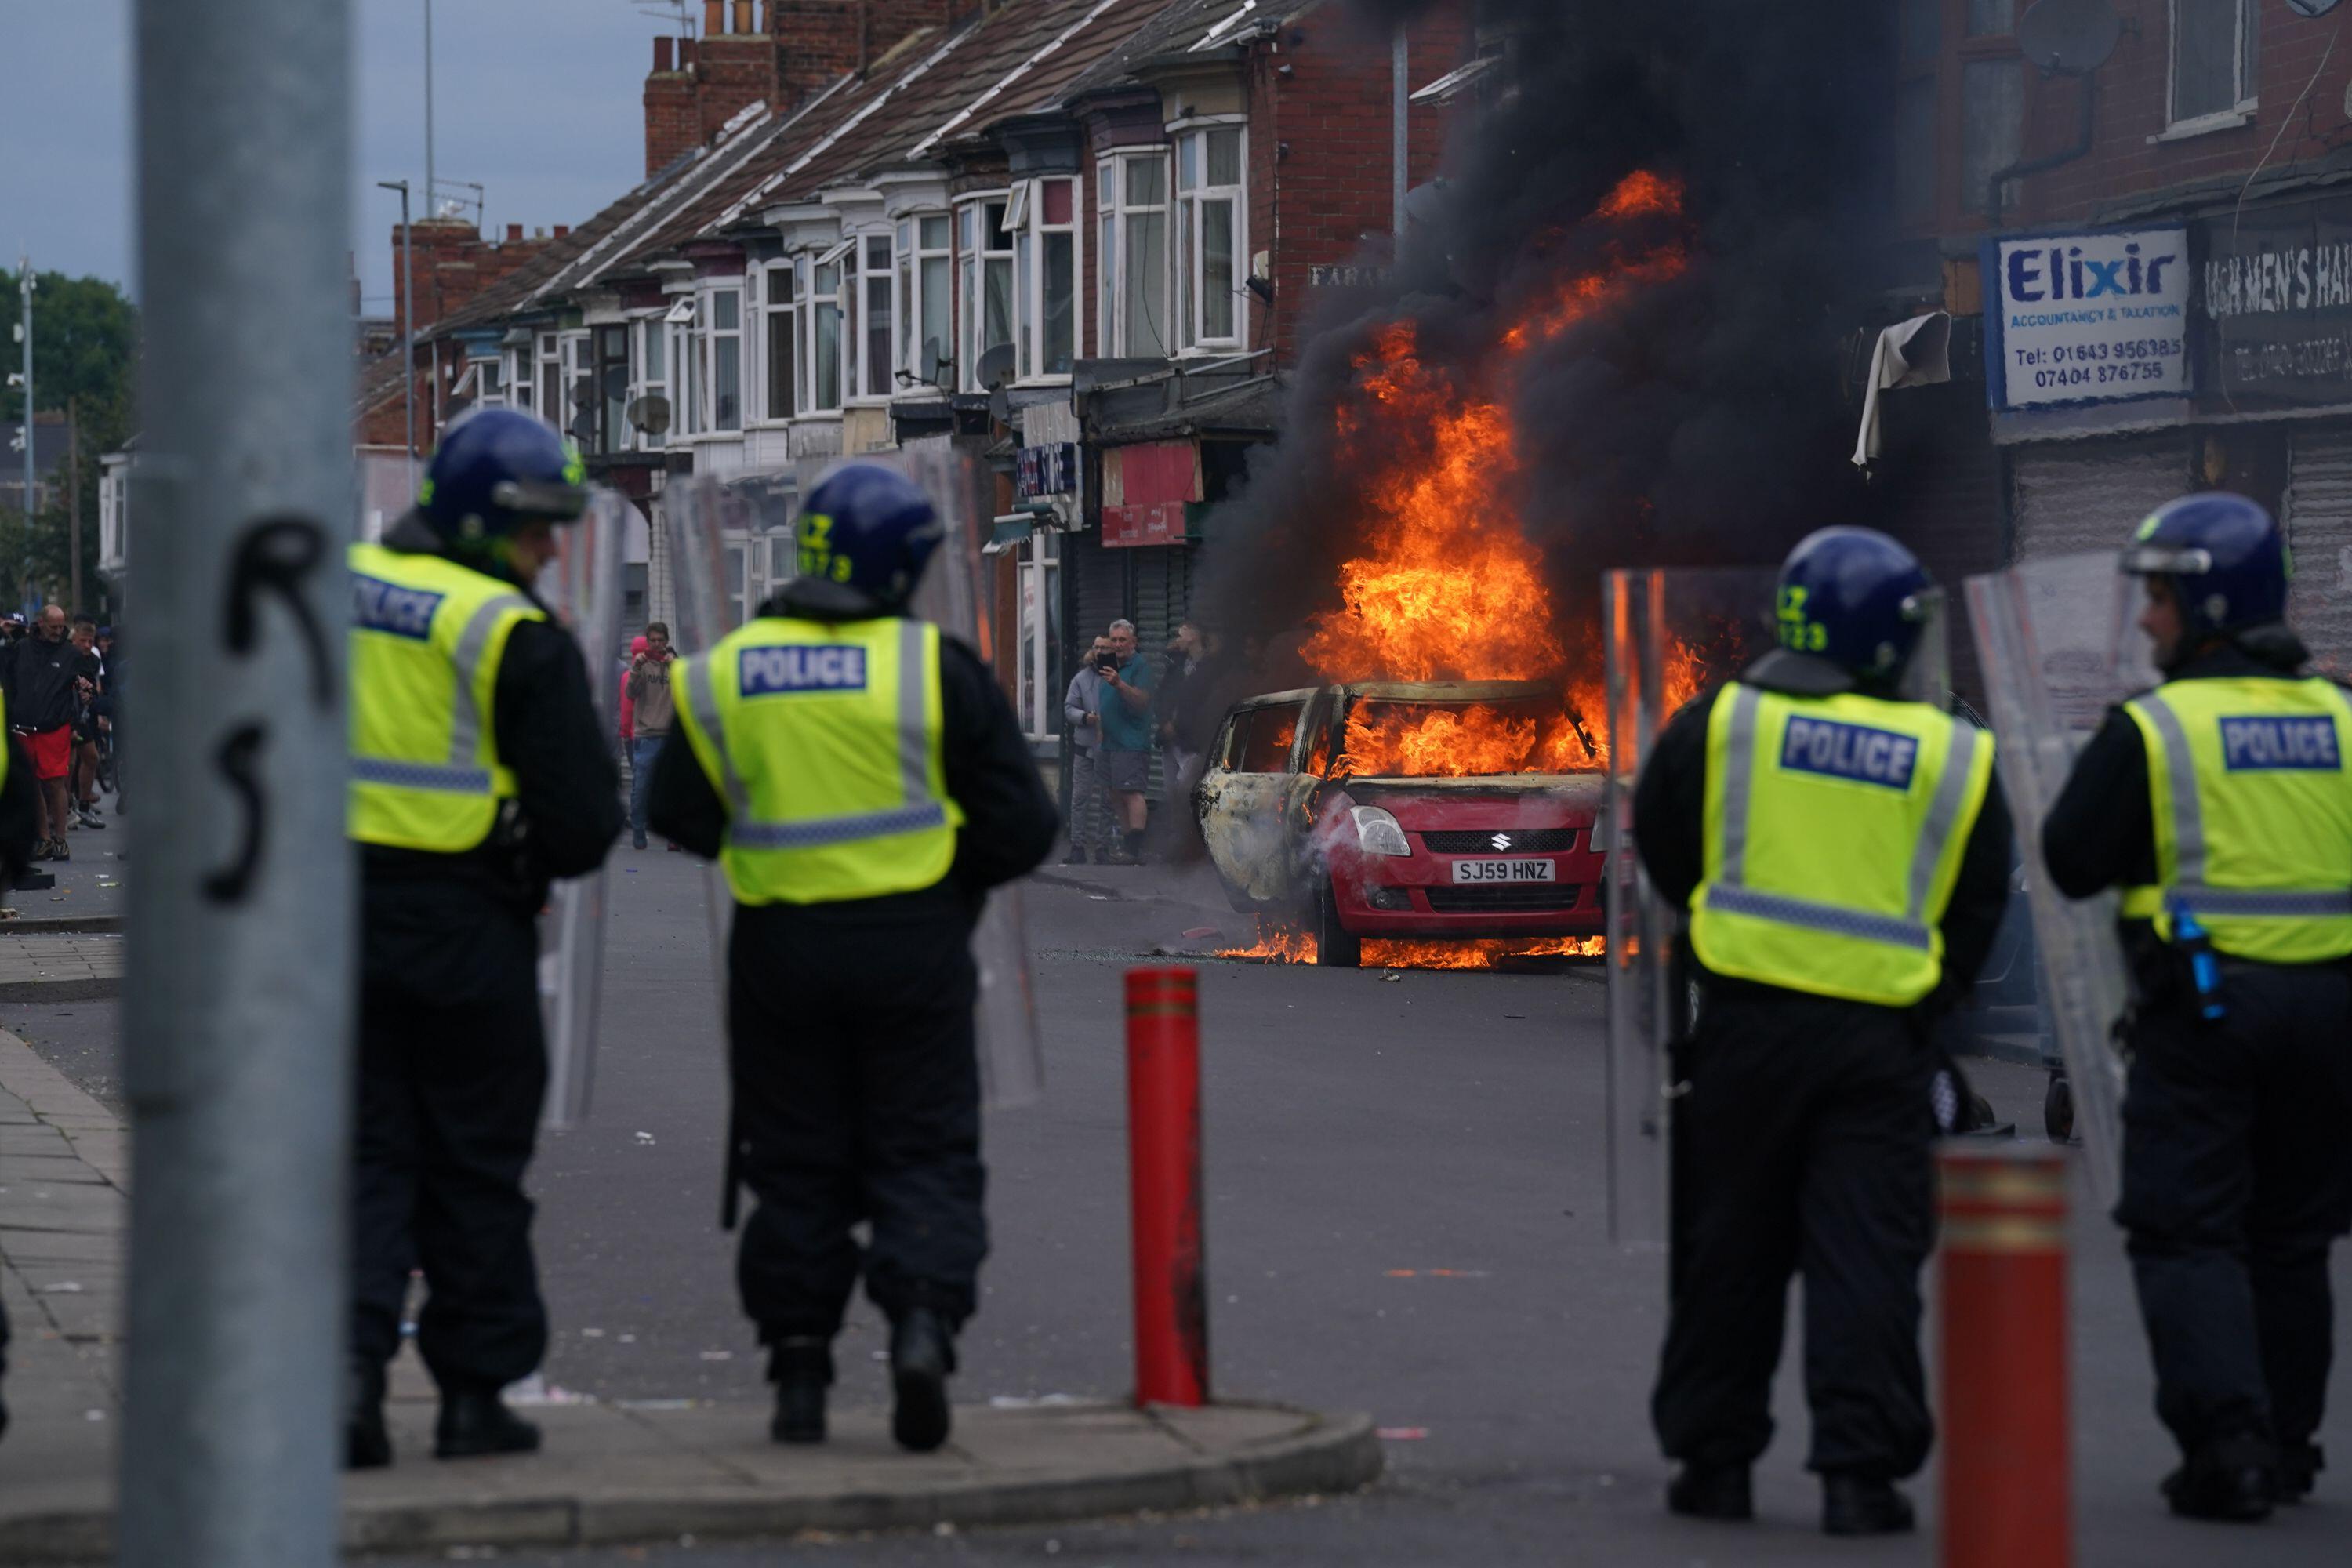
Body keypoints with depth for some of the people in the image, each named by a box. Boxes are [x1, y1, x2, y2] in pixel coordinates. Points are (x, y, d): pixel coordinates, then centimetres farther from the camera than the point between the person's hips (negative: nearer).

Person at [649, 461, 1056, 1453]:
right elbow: (1020, 824, -6)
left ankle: (799, 1371, 9)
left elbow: (681, 814, 7)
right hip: (913, 950, -2)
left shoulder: (723, 675, 0)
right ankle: (922, 1319, -16)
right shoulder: (934, 669, -8)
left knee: (796, 1167, 11)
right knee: (923, 1158, 5)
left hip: (780, 951, 2)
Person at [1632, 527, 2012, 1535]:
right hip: (1881, 1037, 0)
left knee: (1730, 1251, 11)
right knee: (1865, 1262, 2)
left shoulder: (1719, 725, -1)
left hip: (1748, 1025, 0)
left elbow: (1661, 849, 12)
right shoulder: (1956, 761, 2)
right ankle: (1860, 1472, -2)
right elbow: (1977, 915, 8)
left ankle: (1714, 1460, 16)